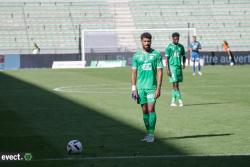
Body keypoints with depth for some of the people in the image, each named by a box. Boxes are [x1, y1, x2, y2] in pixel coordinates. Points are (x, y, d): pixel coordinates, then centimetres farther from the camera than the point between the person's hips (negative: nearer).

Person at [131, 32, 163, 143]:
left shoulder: (156, 54, 0)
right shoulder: (136, 56, 7)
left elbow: (159, 72, -2)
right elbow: (134, 73, 9)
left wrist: (158, 88, -9)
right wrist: (133, 89, 1)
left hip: (152, 87, -3)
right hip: (140, 87, 3)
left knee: (151, 109, -10)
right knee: (145, 111, 6)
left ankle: (151, 134, -7)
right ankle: (149, 133, 14)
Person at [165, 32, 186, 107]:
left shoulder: (181, 47, 11)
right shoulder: (169, 47, -3)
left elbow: (183, 56, 20)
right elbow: (166, 58, -5)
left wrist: (183, 64, 1)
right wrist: (167, 69, -12)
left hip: (179, 67, 5)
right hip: (172, 66, -5)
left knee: (176, 85, 6)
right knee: (175, 84, -10)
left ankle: (173, 101, 12)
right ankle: (179, 100, -11)